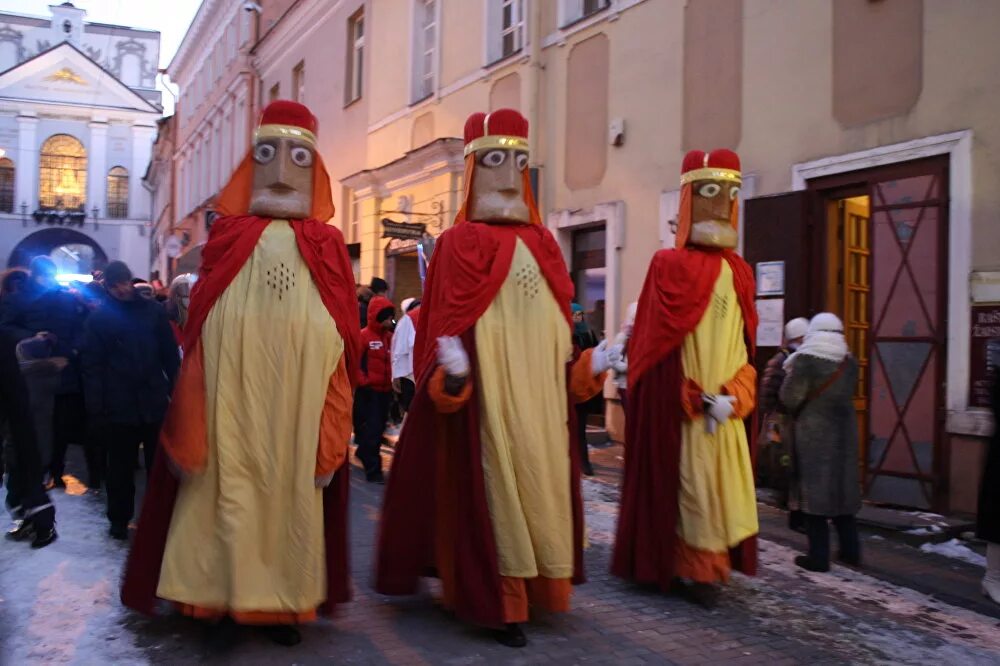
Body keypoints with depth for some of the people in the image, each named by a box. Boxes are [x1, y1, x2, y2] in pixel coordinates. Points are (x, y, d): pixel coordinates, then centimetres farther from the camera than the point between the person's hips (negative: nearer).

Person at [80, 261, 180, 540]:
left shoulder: (153, 310, 4)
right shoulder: (99, 318, 1)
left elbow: (170, 354, 5)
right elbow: (91, 365, -2)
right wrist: (96, 407, -8)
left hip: (154, 401, 1)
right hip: (118, 405, -1)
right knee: (121, 466, 10)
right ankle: (119, 518, 25)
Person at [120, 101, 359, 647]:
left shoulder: (326, 245, 6)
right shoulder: (229, 235, 7)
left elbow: (341, 340, 3)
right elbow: (200, 326, 4)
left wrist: (334, 430, -1)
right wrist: (189, 424, -1)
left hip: (300, 386, 1)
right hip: (233, 380, 0)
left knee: (293, 485, 6)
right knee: (230, 481, 2)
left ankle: (285, 600, 18)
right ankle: (226, 597, 15)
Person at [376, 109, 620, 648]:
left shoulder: (541, 243, 14)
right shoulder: (460, 242, -3)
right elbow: (444, 325, -9)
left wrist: (586, 366, 11)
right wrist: (453, 371, -25)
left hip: (540, 391, 6)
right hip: (487, 388, -6)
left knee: (539, 481, 11)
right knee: (493, 486, -2)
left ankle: (534, 585, 26)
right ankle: (498, 604, 8)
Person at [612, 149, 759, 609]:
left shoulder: (739, 273, 12)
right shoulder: (669, 266, -5)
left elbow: (745, 346, 10)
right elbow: (659, 346, -9)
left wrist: (732, 397, -6)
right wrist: (697, 399, -15)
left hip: (726, 408, 6)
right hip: (676, 406, -5)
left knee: (722, 482, 8)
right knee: (686, 483, -2)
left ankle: (709, 565, 21)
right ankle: (688, 568, 11)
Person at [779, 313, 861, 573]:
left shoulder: (805, 360, -13)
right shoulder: (850, 362, 5)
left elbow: (789, 399, -11)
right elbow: (846, 394, 16)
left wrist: (790, 375, 4)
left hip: (812, 434, -6)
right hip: (843, 432, 6)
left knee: (814, 490, 0)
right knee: (841, 490, 15)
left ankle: (819, 556, 2)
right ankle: (851, 550, 22)